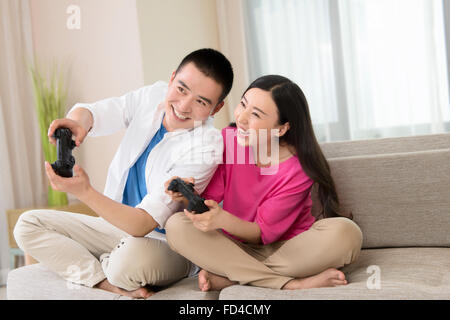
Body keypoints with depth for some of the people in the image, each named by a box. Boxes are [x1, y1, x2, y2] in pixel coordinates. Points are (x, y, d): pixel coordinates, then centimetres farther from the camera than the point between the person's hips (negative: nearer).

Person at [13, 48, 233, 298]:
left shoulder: (204, 148, -27)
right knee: (28, 224, -1)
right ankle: (111, 284, -16)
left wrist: (85, 192, -43)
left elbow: (143, 224, -31)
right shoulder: (154, 96, -6)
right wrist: (78, 121, -35)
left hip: (169, 246, -7)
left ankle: (105, 267, -3)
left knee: (130, 258, -41)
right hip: (120, 222, 7)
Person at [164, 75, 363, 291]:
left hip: (287, 250, -2)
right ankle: (292, 284, -27)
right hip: (237, 248, 3)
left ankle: (227, 277, -24)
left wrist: (222, 220, -36)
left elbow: (264, 232, -17)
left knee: (345, 232, -32)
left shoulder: (299, 169, -18)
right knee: (177, 226, -25)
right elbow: (209, 199, -5)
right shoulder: (228, 139, -7)